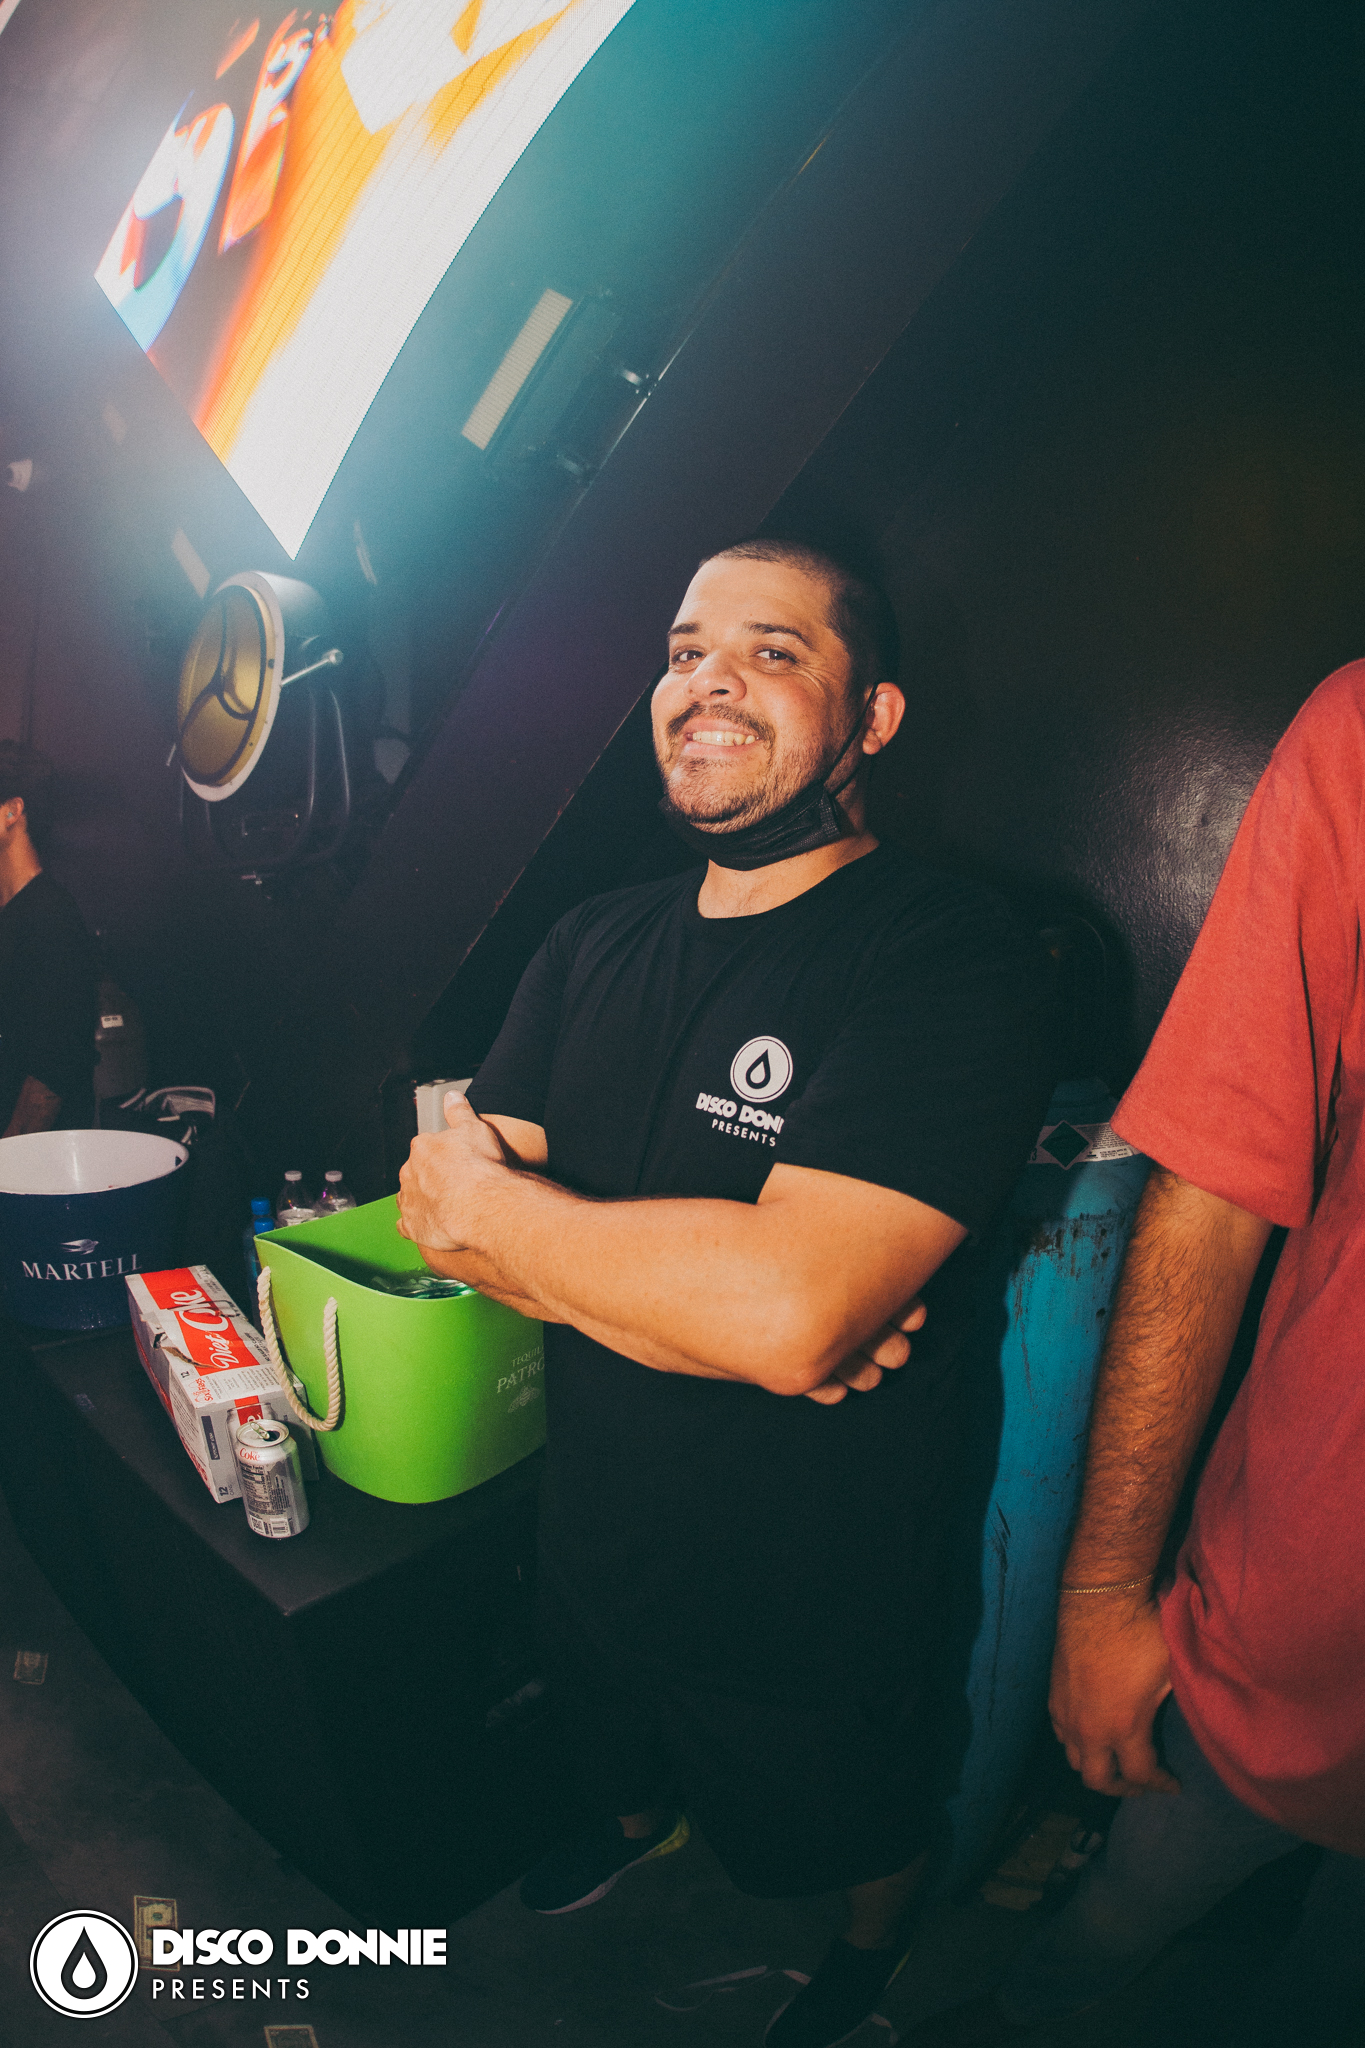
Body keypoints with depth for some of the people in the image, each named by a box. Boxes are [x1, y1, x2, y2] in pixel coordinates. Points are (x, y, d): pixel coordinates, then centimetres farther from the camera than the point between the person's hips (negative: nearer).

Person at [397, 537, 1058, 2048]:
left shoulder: (951, 962, -27)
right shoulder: (594, 946, -4)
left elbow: (790, 1310, -38)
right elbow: (447, 1211, -10)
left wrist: (491, 1204, -23)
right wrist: (733, 1294, -26)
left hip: (815, 1593, -5)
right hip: (592, 1521, 6)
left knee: (854, 1836, 26)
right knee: (612, 1731, 35)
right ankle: (635, 1819, 70)